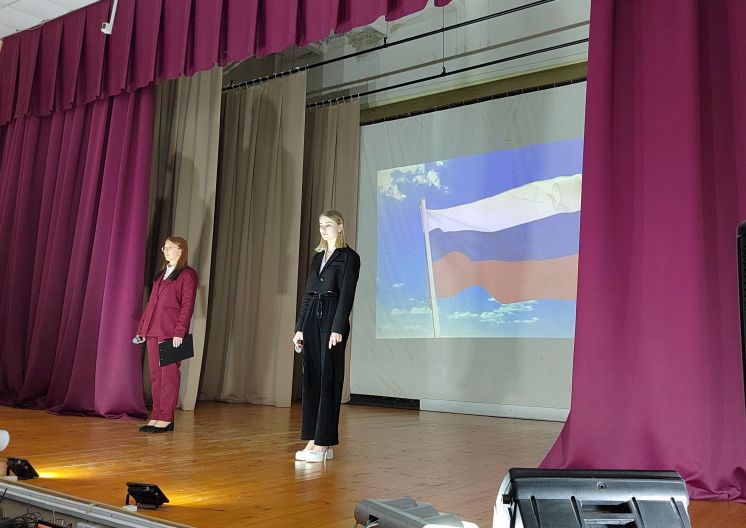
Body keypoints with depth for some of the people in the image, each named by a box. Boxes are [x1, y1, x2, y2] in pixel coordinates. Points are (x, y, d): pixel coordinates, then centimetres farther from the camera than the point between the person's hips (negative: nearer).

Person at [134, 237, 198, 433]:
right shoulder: (161, 274, 20)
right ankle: (156, 416, 14)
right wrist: (141, 328, 15)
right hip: (152, 332, 7)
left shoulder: (187, 275, -3)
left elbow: (187, 306, -10)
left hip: (171, 333, -7)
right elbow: (151, 303, 20)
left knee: (169, 375, -3)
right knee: (155, 376, 8)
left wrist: (179, 332, -17)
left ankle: (166, 419, 2)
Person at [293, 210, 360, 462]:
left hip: (332, 318, -7)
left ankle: (324, 444, -3)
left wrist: (338, 328, -18)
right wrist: (299, 327, 12)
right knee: (311, 378, 6)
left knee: (328, 379, -6)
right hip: (312, 319, 7)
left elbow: (347, 295, -10)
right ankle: (313, 440, 11)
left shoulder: (348, 257, -2)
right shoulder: (317, 257, 18)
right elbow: (307, 294, 17)